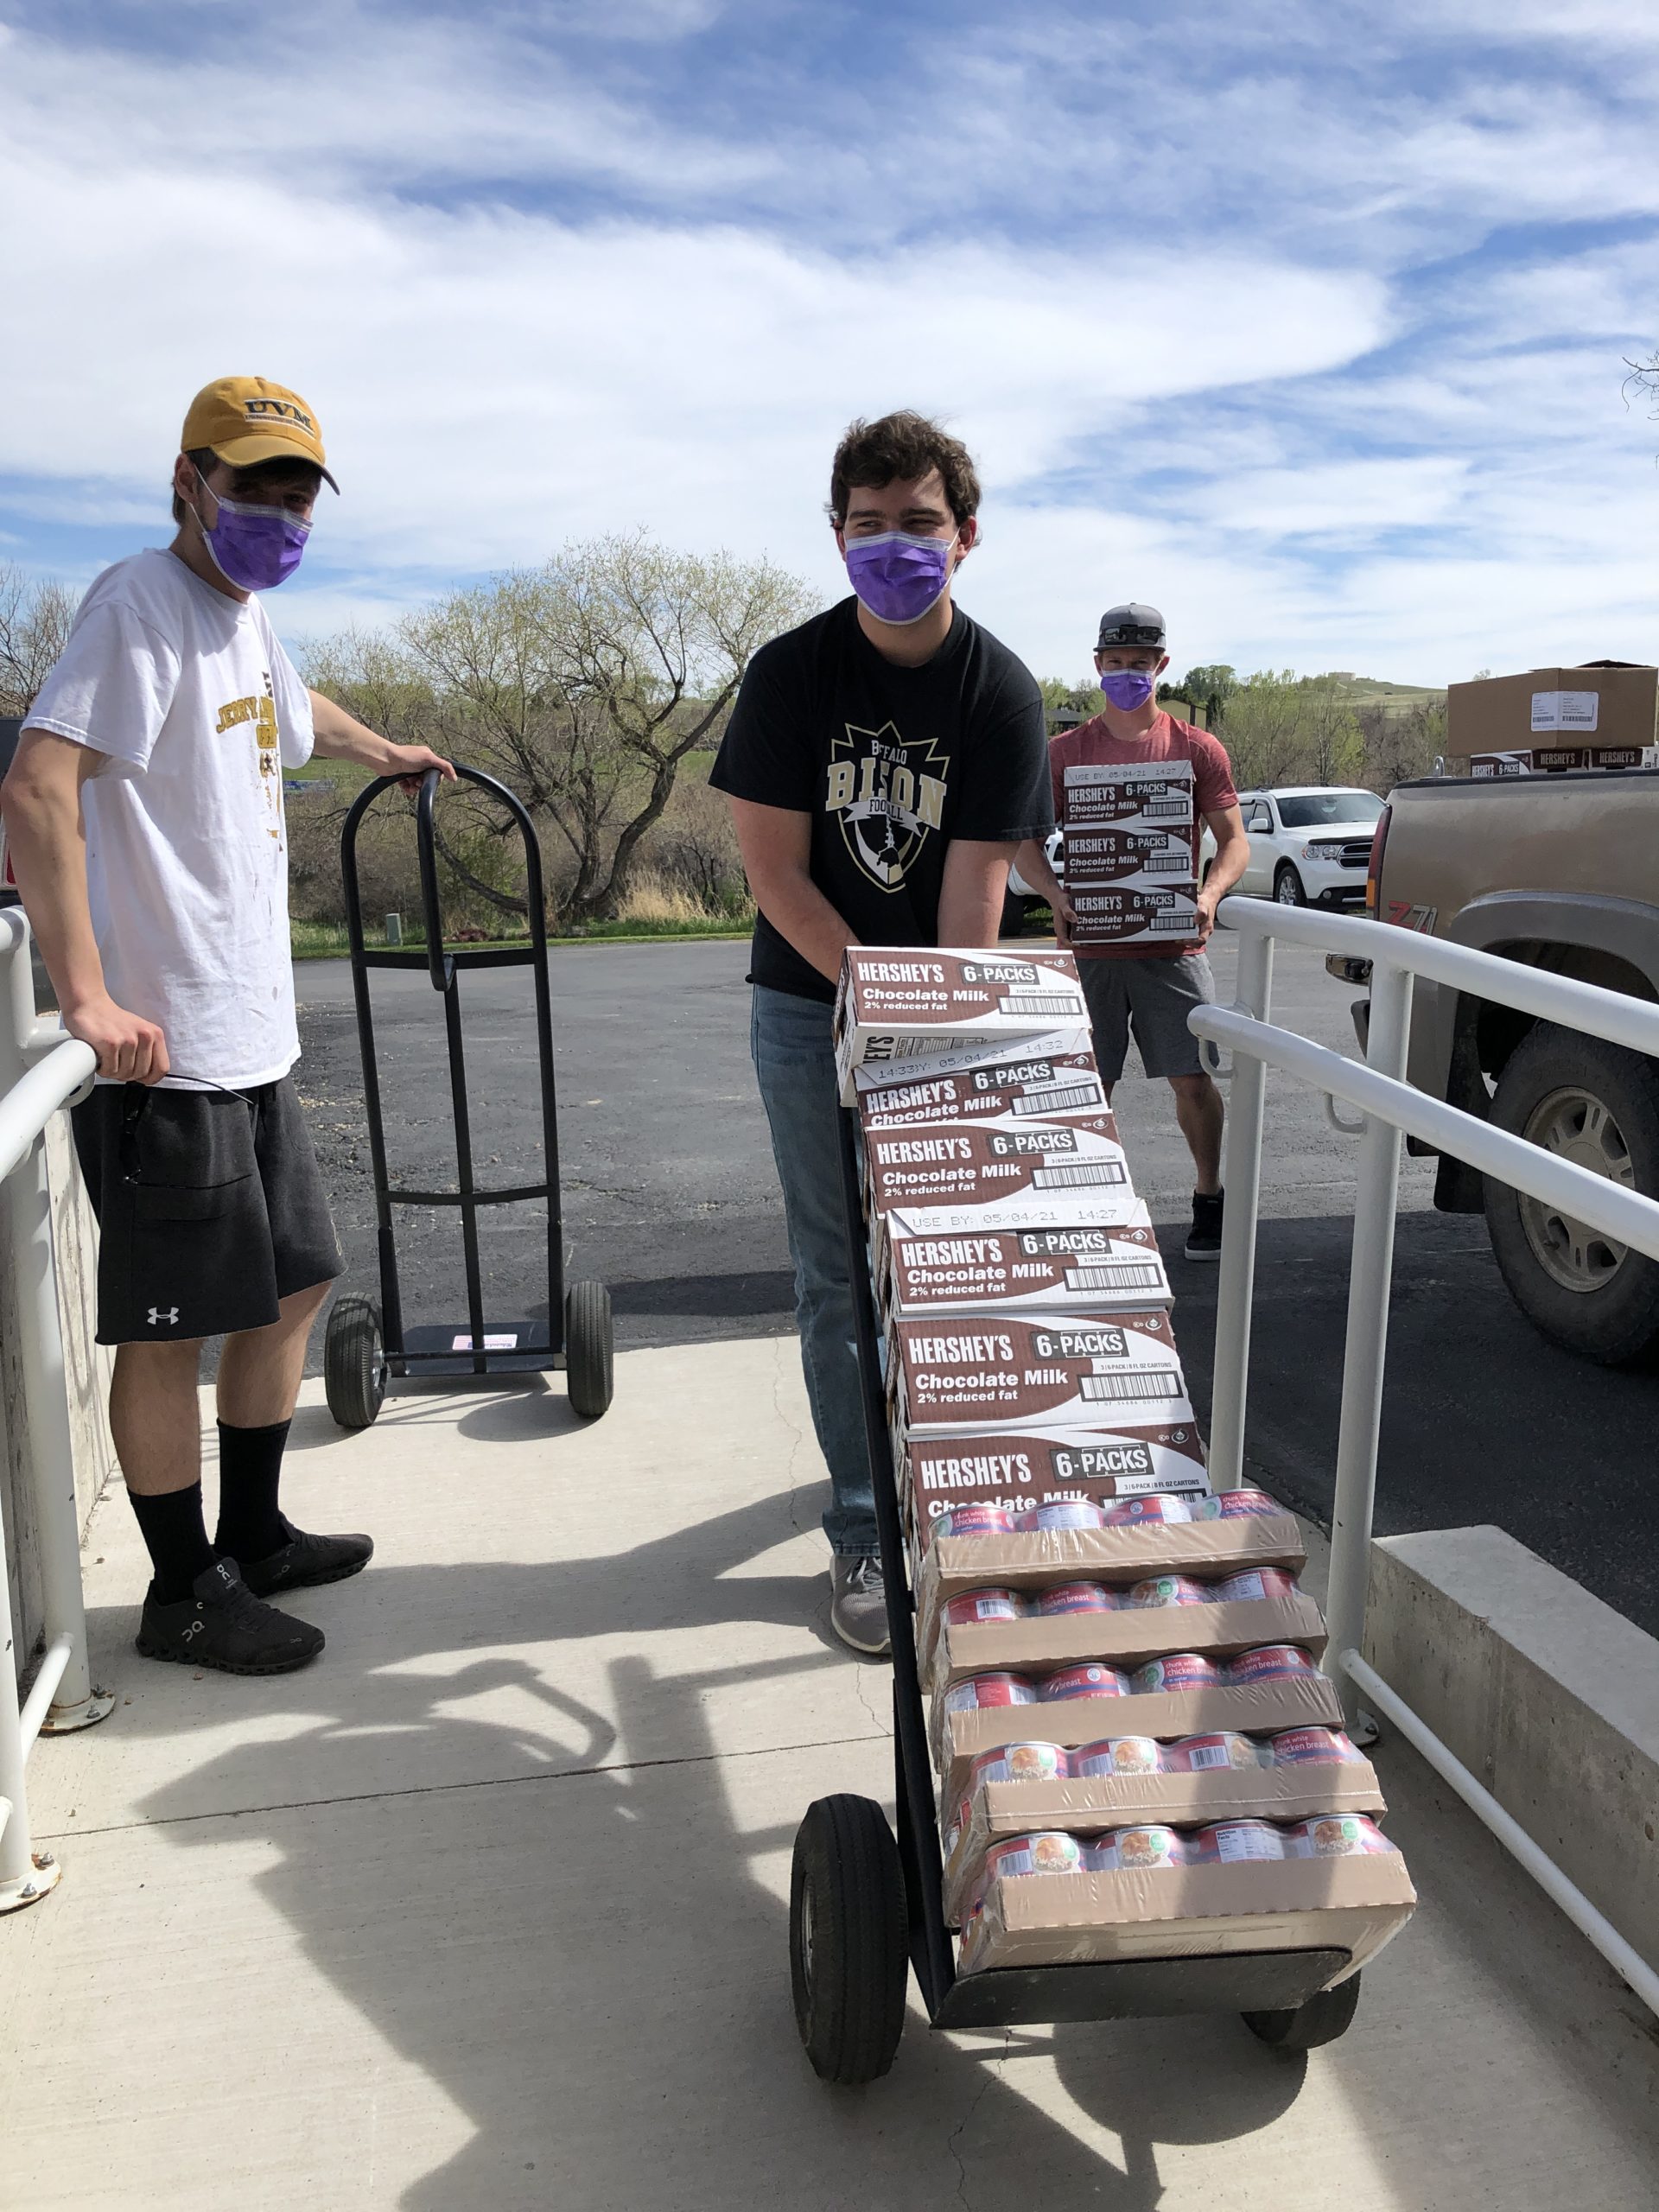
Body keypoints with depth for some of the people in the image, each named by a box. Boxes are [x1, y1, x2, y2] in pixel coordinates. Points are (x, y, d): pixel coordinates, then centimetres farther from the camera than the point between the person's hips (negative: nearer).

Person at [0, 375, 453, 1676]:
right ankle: (186, 1595, 18)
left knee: (293, 1284, 17)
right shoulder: (144, 603, -12)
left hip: (253, 1040, 10)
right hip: (163, 1049, -10)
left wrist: (384, 752, 59)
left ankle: (254, 1537, 34)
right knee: (172, 1326, 2)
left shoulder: (244, 617, 16)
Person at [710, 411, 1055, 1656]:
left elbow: (976, 895, -13)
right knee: (840, 1276, 1)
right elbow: (776, 871, -9)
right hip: (814, 1007, 0)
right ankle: (867, 1534, 12)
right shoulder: (791, 673, -7)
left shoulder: (1003, 695, -7)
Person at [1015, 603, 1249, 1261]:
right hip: (1089, 945, 0)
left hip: (1173, 945, 0)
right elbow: (1029, 843, 4)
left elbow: (1234, 839, 4)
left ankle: (1209, 1199, 19)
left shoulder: (1197, 749, 6)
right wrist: (1056, 895, -16)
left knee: (1193, 1079, 1)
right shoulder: (1066, 751, 7)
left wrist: (1210, 894, -16)